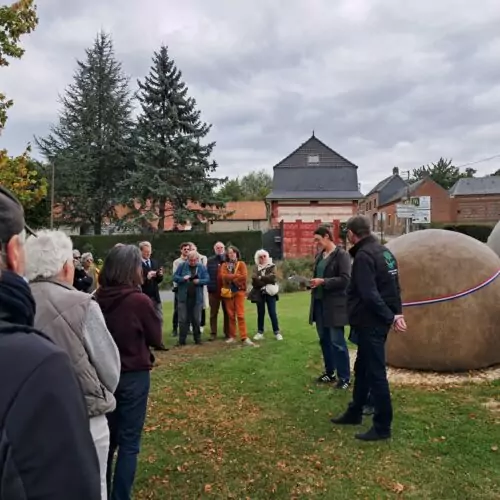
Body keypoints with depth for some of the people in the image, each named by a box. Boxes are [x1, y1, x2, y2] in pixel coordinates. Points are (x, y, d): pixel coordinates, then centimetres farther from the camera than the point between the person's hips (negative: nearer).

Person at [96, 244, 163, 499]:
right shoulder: (139, 300, -20)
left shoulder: (97, 298, -7)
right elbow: (156, 338, -6)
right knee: (129, 442, 8)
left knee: (107, 437, 21)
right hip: (133, 376, -5)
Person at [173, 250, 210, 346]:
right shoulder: (182, 266, 2)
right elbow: (175, 277, 0)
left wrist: (199, 281, -18)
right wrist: (183, 278, -19)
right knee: (183, 319, 2)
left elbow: (207, 279, 0)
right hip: (183, 297, 0)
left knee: (196, 319, 9)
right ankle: (182, 340, 9)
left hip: (197, 298, 1)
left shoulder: (202, 267, 4)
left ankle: (197, 338, 21)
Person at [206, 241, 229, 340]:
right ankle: (213, 333, 11)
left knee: (227, 313, 8)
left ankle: (227, 333, 16)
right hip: (214, 290, 0)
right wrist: (209, 287, -10)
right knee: (213, 313, 6)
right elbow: (207, 275, 0)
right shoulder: (210, 261, 5)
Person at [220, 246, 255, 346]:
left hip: (239, 291, -2)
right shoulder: (224, 265, 10)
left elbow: (244, 276, -12)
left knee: (240, 315, -8)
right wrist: (236, 275, -15)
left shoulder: (241, 264, 4)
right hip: (228, 292, 3)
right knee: (231, 315, 7)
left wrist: (230, 278, -9)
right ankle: (232, 336, 15)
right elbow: (223, 276, -9)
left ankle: (244, 338, -10)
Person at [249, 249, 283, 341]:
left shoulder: (272, 266, 4)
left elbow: (272, 277, -13)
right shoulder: (256, 268, 8)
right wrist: (266, 281, -15)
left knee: (272, 312, -2)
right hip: (259, 293, 2)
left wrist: (260, 278, -10)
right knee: (260, 313, 7)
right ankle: (260, 332, 14)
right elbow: (254, 279, -9)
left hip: (270, 293, -2)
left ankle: (277, 332, 4)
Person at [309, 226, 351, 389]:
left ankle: (344, 377, 9)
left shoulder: (341, 255, -10)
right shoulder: (319, 256, 12)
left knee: (337, 342, -3)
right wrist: (313, 282, 5)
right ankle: (330, 372, 27)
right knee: (324, 339, 14)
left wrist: (323, 282, -21)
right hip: (319, 302, 8)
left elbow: (345, 279, -17)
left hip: (335, 304, -7)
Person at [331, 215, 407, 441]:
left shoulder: (363, 256, -19)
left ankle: (382, 427, 9)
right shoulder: (384, 251, 12)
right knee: (362, 368, 20)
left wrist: (390, 316, -19)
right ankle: (354, 413, 33)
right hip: (376, 321, 10)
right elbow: (393, 286, 13)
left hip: (370, 322, -10)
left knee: (375, 373, -1)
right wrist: (396, 312, 6)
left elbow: (369, 295, -26)